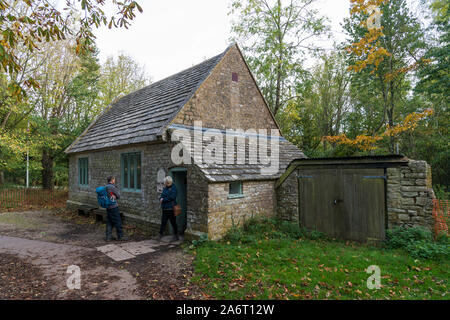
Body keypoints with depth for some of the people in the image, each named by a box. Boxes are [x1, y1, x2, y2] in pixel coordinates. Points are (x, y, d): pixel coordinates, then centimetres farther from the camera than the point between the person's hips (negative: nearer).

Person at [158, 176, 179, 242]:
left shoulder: (173, 188, -10)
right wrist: (161, 198, -8)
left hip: (171, 208, -6)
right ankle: (160, 235, 13)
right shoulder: (165, 188, 13)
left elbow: (172, 197, -20)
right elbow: (161, 196, 15)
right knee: (163, 222, 8)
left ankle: (176, 236, 17)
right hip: (165, 208, 7)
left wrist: (163, 200, -13)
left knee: (173, 222, 4)